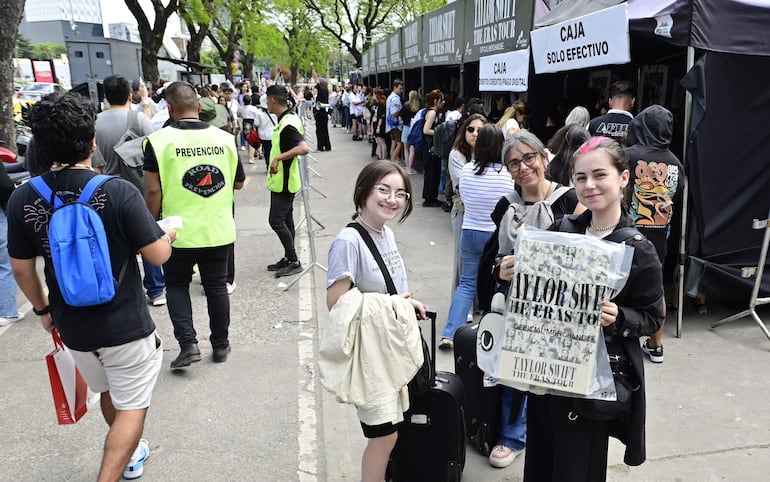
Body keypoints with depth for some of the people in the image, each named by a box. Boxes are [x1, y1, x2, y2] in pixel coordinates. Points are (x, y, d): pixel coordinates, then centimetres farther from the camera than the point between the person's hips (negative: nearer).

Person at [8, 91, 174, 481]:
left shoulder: (23, 199, -7)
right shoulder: (119, 191, -20)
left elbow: (21, 269, 2)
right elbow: (158, 255, -16)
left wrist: (42, 309, 18)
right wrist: (168, 235, 6)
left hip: (72, 327, 5)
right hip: (125, 325, -5)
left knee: (108, 393, 29)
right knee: (131, 407, 12)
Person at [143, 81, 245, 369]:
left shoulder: (159, 140, -11)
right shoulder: (224, 138, -2)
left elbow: (152, 190, -12)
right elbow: (238, 183, 8)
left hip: (179, 232, -2)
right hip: (219, 230, 3)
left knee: (177, 285, 16)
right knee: (216, 286, 15)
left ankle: (188, 343, 6)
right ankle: (220, 345, 25)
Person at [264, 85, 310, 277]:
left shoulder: (287, 124, -22)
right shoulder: (288, 119, 9)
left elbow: (304, 148, -36)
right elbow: (299, 140, 22)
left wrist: (278, 157, -33)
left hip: (284, 182, -10)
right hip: (282, 180, 10)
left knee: (276, 220, -7)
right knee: (286, 219, 14)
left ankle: (294, 261, 1)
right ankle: (288, 258, 23)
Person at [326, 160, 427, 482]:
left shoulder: (387, 234, 4)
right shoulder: (348, 241, -22)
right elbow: (336, 304, -23)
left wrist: (407, 302, -2)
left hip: (392, 347, 8)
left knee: (387, 431, 19)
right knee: (385, 433, 1)